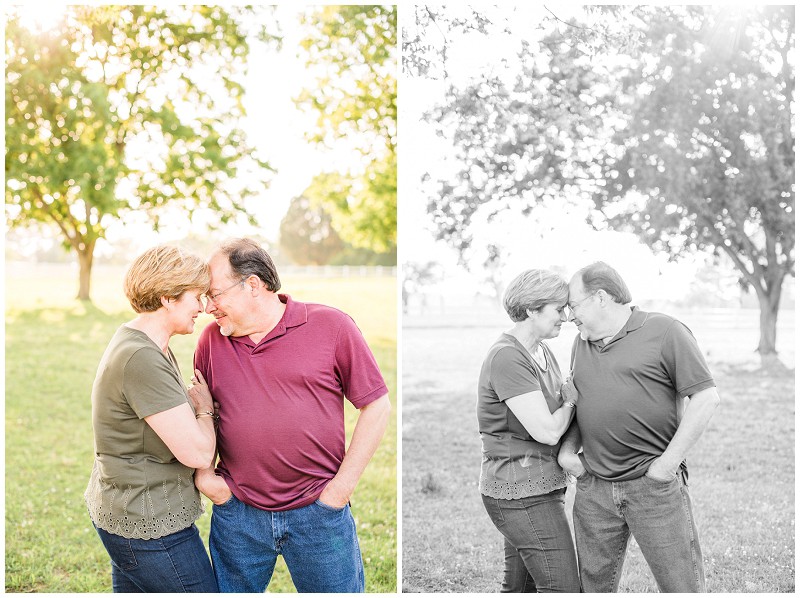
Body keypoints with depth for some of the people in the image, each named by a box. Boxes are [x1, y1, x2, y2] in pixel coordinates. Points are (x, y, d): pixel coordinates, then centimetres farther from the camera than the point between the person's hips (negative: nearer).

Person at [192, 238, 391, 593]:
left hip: (319, 513, -3)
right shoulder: (211, 340, 4)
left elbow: (376, 406, -5)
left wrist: (341, 487, -8)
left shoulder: (331, 327, -7)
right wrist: (203, 474, 1)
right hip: (236, 514, 3)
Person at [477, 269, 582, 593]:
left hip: (535, 487, 10)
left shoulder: (543, 353, 12)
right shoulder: (507, 357, -19)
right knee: (563, 588, -6)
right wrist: (571, 401, -4)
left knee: (520, 587, 16)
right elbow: (547, 431, -21)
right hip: (522, 493, -10)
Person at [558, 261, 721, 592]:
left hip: (654, 486, -5)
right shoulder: (582, 343, 13)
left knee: (683, 587, 0)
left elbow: (706, 398, -9)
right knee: (594, 584, 12)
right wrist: (567, 448, 5)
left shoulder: (665, 332, -6)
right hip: (593, 488, 5)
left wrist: (667, 463, -12)